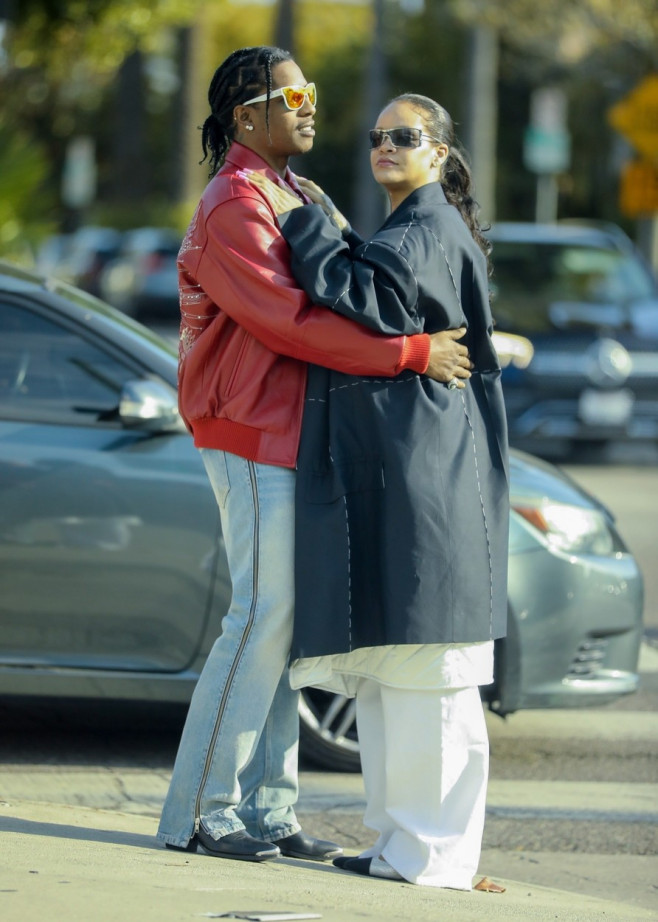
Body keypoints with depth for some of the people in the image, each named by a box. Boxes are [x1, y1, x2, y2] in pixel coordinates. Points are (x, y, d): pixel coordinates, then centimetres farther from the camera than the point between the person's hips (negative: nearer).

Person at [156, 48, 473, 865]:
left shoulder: (285, 195, 19)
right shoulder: (233, 208, -14)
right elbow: (294, 324, -22)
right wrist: (412, 354, -22)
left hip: (286, 437, 10)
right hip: (253, 436, -10)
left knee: (281, 620, 9)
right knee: (263, 618, -11)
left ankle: (267, 811, 11)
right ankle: (199, 812, -7)